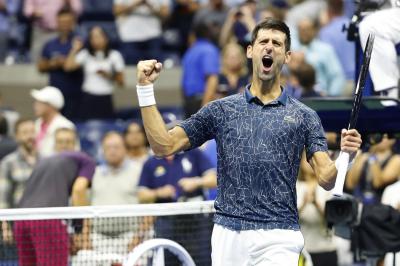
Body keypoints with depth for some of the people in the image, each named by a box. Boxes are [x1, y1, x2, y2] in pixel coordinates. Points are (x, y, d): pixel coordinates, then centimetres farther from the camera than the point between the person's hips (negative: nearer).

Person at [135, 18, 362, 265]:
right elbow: (164, 146, 7)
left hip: (278, 239, -2)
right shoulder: (220, 110, 11)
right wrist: (145, 88, 0)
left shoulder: (304, 116, 8)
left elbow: (326, 179, 1)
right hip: (229, 234, 2)